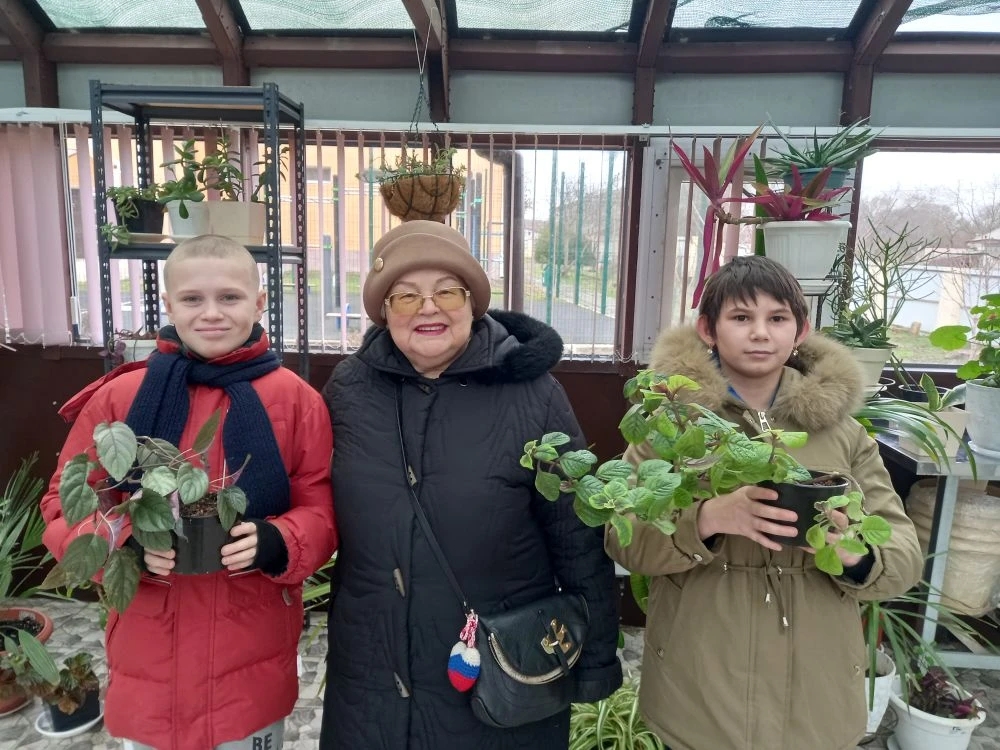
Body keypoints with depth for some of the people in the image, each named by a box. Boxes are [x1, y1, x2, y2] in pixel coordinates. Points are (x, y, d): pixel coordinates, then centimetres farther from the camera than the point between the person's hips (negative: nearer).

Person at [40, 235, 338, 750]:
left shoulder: (295, 399, -7)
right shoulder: (119, 397, -5)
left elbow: (322, 510, -4)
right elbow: (66, 505, 1)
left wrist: (275, 543, -24)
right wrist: (125, 544, -18)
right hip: (150, 657, 1)